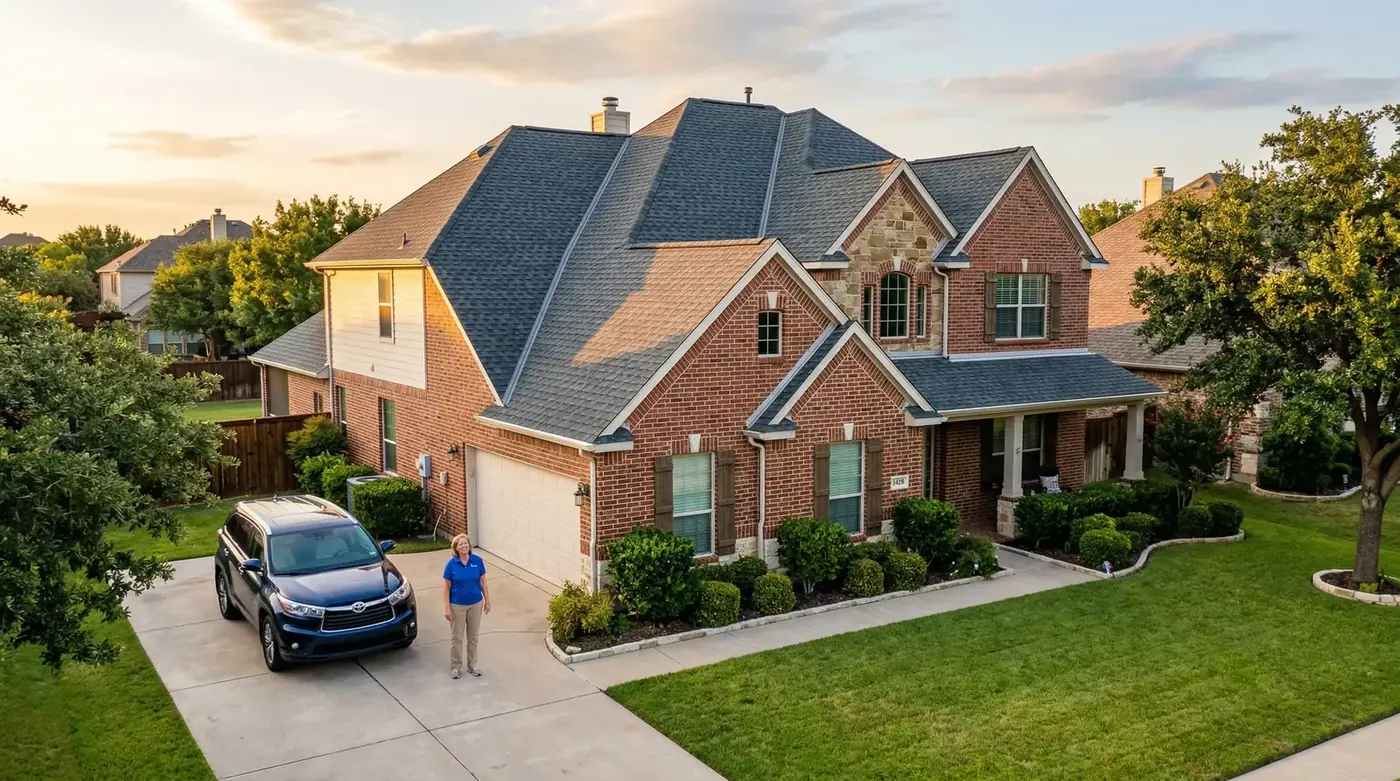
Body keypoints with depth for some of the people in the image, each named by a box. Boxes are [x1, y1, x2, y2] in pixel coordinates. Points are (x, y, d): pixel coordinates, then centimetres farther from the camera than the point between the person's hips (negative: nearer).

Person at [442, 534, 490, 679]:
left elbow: (483, 582, 2)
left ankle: (472, 665, 28)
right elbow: (446, 587, -8)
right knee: (457, 638, 8)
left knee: (473, 636, 14)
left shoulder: (477, 561, -8)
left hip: (476, 604, 2)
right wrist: (446, 608, -11)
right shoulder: (451, 564, -13)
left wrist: (487, 601, 3)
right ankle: (456, 667, 23)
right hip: (457, 606, -2)